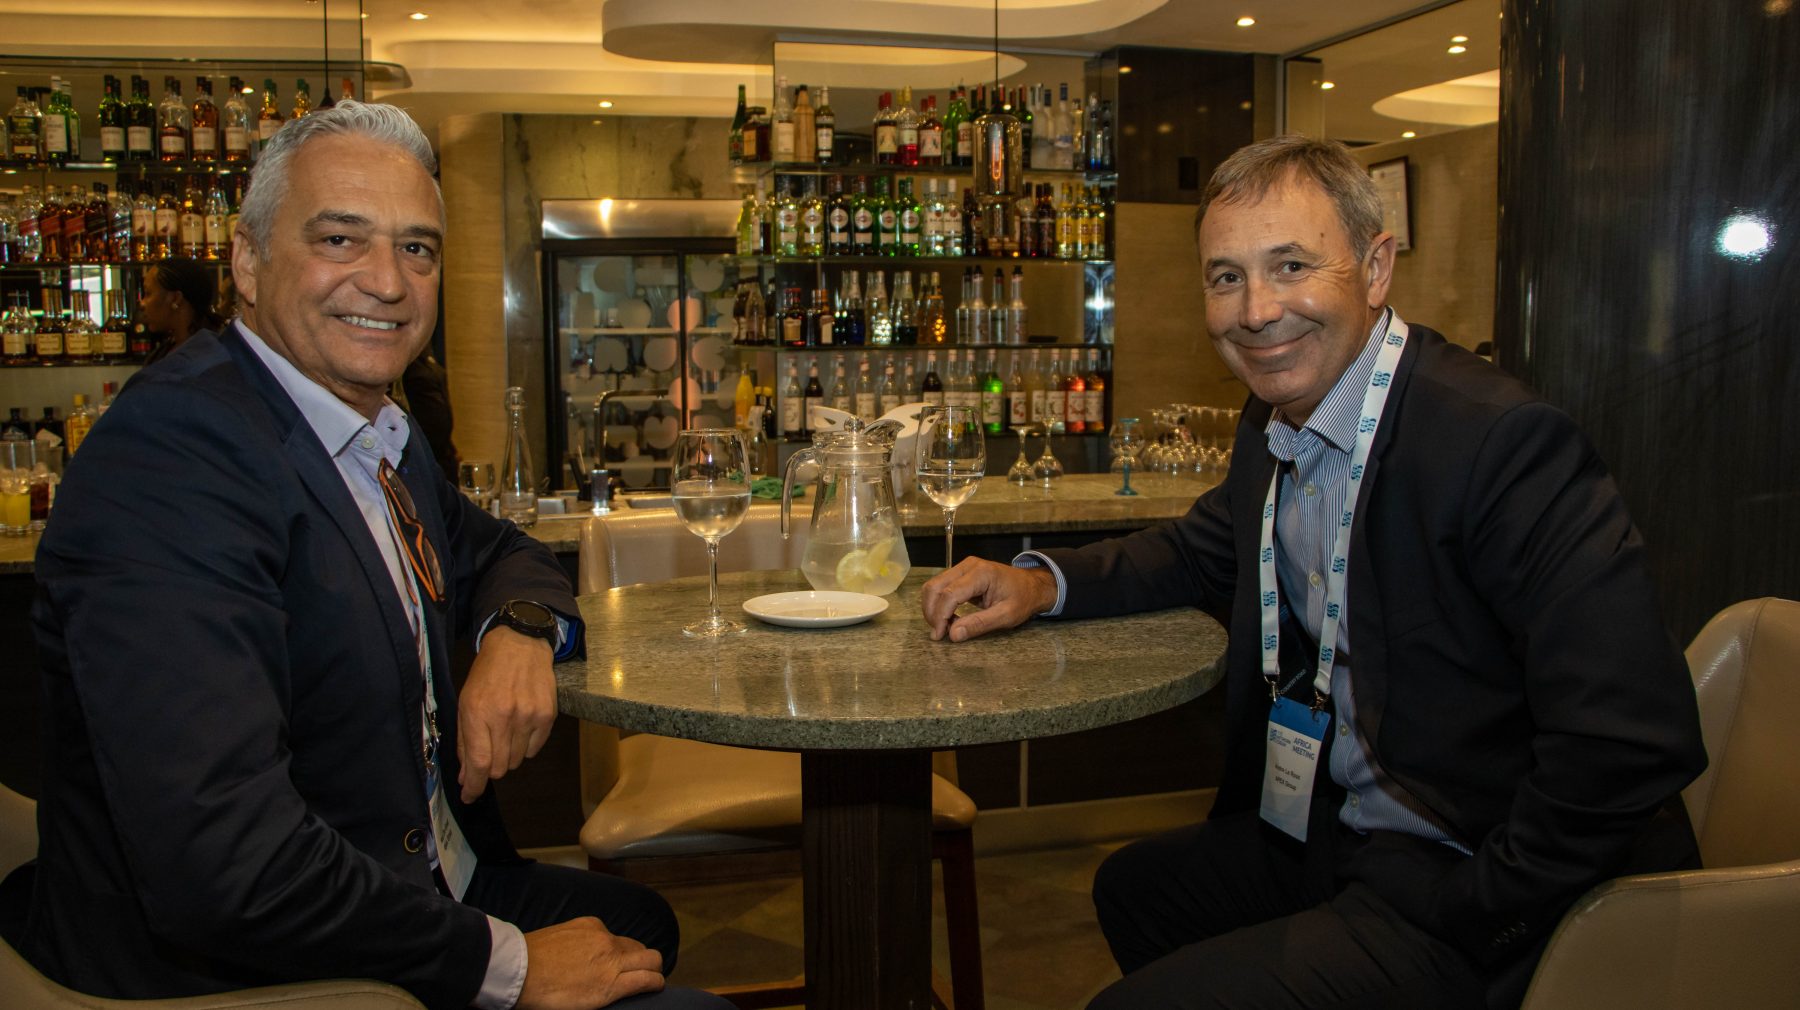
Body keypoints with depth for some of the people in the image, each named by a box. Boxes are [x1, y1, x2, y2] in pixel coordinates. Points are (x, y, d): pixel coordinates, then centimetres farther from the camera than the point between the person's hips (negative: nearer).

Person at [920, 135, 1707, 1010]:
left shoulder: (1500, 439, -25)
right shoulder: (1276, 422, 3)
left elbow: (1632, 741, -29)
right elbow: (1204, 551, 21)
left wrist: (1478, 917, -21)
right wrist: (1040, 582, 3)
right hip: (1340, 832, 9)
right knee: (1132, 887, 24)